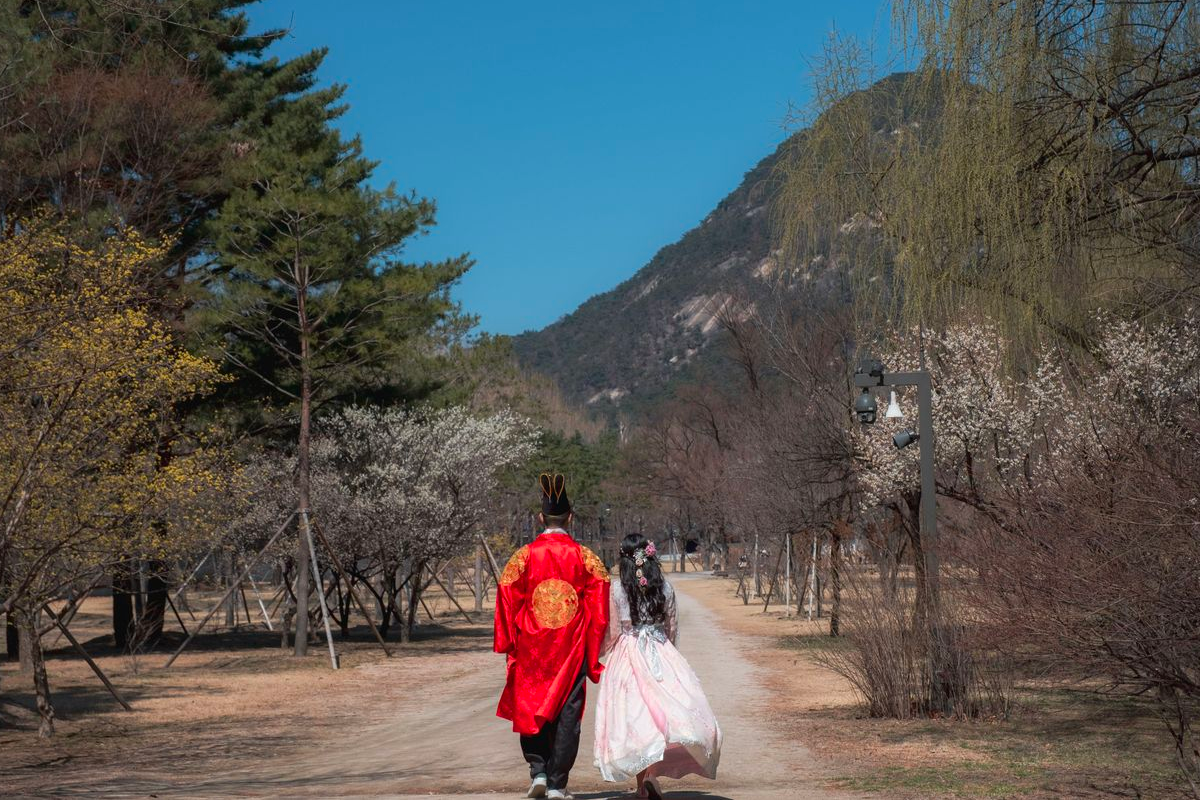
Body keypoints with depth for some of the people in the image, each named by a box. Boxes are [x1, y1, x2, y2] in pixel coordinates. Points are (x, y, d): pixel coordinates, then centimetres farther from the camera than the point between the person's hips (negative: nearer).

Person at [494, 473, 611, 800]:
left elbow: (507, 601, -3)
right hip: (572, 649, 0)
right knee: (567, 713, 5)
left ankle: (538, 771, 3)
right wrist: (594, 650, 3)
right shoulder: (586, 558, -2)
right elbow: (599, 609, -4)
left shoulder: (523, 556, -3)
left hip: (531, 648, 0)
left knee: (531, 709, 15)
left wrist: (507, 645, 5)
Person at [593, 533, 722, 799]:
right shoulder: (665, 588, 1)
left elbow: (612, 633, -2)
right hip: (662, 656, 1)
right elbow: (673, 629, 10)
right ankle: (652, 771, -18)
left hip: (628, 657, -1)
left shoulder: (617, 589, -6)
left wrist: (600, 653, 17)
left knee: (634, 715, 5)